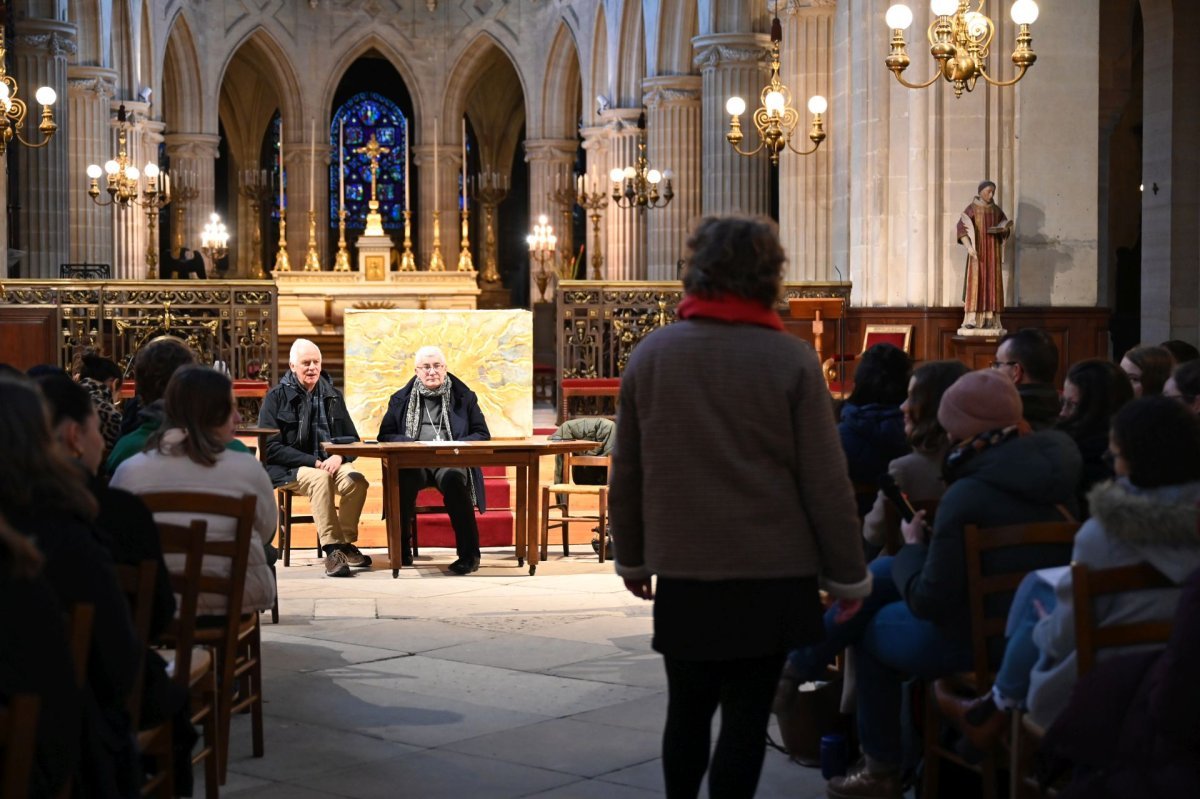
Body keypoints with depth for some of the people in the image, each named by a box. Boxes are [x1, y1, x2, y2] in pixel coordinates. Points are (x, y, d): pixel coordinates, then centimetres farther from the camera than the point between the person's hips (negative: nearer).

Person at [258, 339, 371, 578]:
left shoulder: (332, 396, 15)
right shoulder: (276, 397, 1)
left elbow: (352, 439, 14)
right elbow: (271, 448, -7)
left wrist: (339, 456, -11)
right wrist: (314, 462, -16)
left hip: (330, 463, 4)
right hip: (288, 469, -4)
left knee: (357, 480, -28)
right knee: (320, 479, -36)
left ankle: (345, 543, -13)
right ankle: (332, 548, -33)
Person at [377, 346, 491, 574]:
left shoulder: (464, 397, 16)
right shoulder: (401, 399, 19)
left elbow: (482, 434, 11)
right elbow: (385, 435, 12)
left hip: (451, 461, -1)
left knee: (453, 480, -38)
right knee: (403, 481, -37)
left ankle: (469, 554, -30)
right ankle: (401, 550, -21)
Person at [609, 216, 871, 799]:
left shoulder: (651, 354, 0)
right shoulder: (791, 359, -9)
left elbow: (626, 473, 5)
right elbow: (825, 482, -8)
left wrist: (631, 558, 18)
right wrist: (848, 575, 2)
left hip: (682, 574, 3)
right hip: (770, 575, -3)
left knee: (687, 711, 17)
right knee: (746, 717, 5)